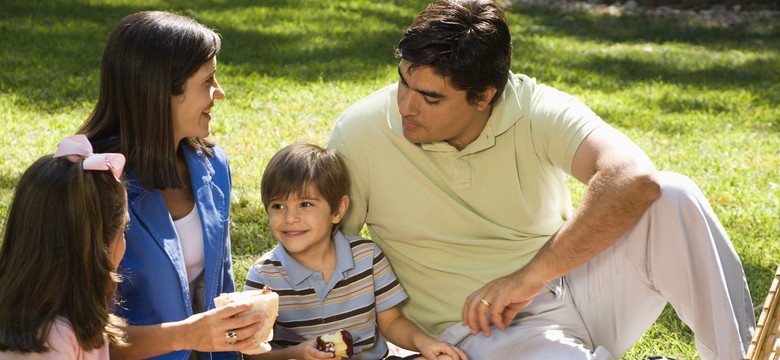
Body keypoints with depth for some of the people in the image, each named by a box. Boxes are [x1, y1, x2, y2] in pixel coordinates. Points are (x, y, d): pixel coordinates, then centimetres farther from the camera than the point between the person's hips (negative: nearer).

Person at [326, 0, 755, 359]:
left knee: (675, 197, -25)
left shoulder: (538, 111, -14)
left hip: (571, 283, 2)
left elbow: (633, 179, -31)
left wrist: (531, 276, -34)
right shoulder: (360, 135, -11)